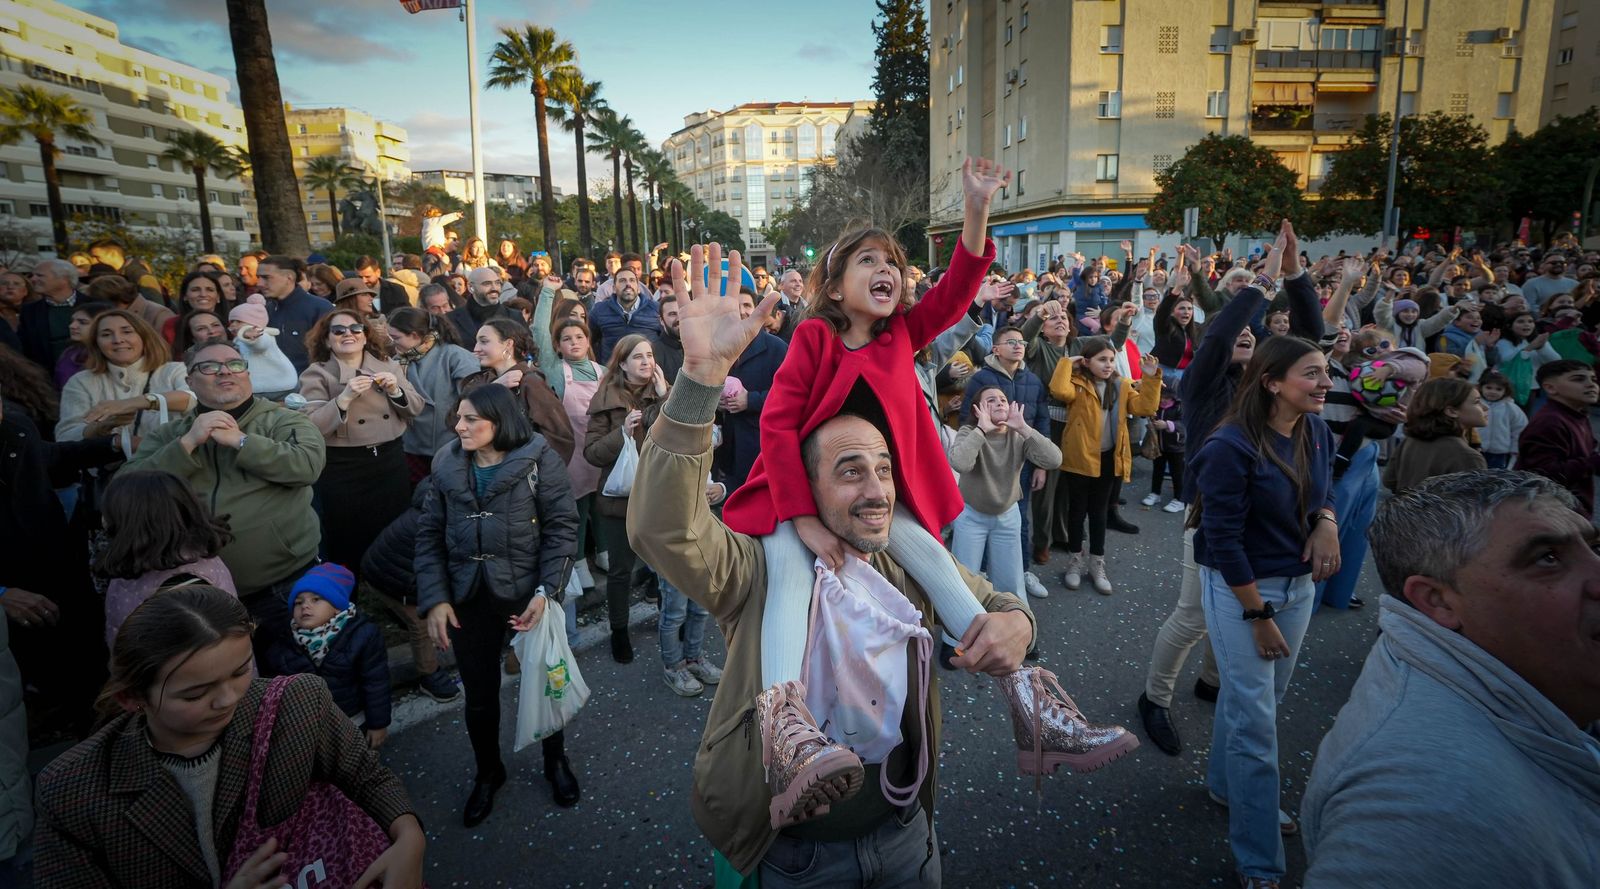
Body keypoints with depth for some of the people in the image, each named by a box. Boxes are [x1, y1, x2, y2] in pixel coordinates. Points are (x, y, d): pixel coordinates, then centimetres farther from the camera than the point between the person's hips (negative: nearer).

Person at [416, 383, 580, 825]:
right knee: (479, 695, 14)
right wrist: (435, 600, -4)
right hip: (469, 598, 3)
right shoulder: (447, 465, 1)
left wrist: (545, 591, -18)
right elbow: (429, 534, 4)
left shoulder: (539, 460, -11)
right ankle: (488, 772, 40)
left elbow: (562, 527, -11)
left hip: (528, 593, -3)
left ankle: (556, 761, 40)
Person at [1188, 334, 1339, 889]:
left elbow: (1324, 490, 15)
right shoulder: (1232, 447, -23)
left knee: (1265, 695, 21)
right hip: (1239, 587, -7)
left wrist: (1327, 522, -9)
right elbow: (1222, 537, -21)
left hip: (1299, 582, 7)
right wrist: (1258, 614, -16)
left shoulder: (1317, 431, -2)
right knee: (1254, 718, -2)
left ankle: (1226, 785, 45)